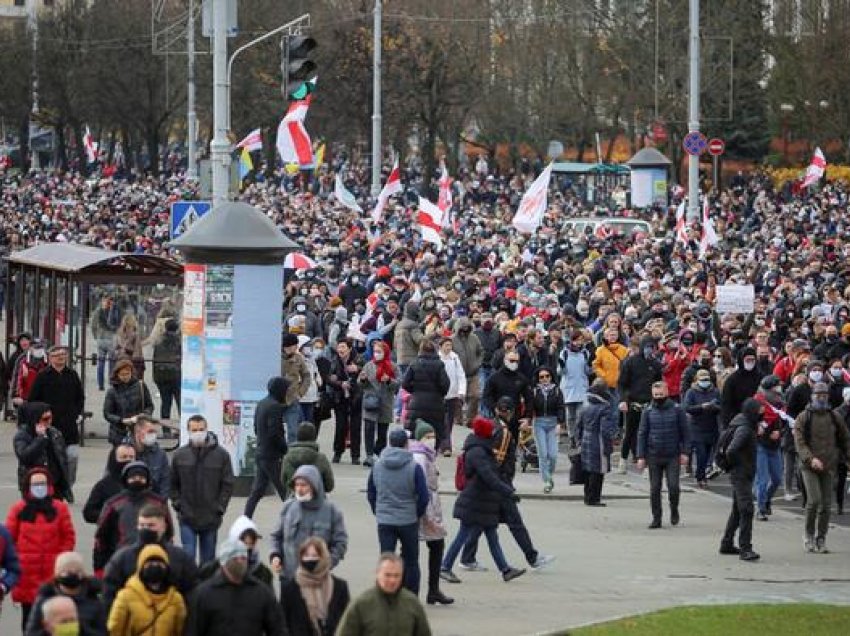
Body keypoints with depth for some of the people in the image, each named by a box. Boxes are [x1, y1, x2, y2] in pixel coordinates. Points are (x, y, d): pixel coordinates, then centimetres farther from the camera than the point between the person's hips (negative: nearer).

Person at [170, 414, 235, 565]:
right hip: (187, 518, 0)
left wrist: (219, 508, -6)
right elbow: (173, 483, 10)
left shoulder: (221, 455, -3)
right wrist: (177, 504, -1)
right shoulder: (179, 455, 1)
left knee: (208, 558, 9)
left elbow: (228, 484, 1)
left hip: (211, 518, 0)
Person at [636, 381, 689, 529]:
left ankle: (674, 511, 15)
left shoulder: (676, 410, -1)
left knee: (673, 486, -11)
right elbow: (642, 434, 5)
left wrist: (684, 452, -2)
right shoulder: (648, 412, 3)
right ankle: (656, 518, 12)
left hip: (672, 456, -2)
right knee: (654, 489, 3)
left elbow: (684, 432, 4)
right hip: (654, 456, 2)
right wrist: (641, 456, -1)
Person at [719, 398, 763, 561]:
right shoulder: (744, 429, -20)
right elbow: (731, 451, -30)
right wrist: (734, 465, -15)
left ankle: (727, 544, 27)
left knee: (738, 510, 18)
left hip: (745, 475, 11)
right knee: (746, 510, -14)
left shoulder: (748, 426, 12)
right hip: (741, 475, -11)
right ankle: (745, 548, -16)